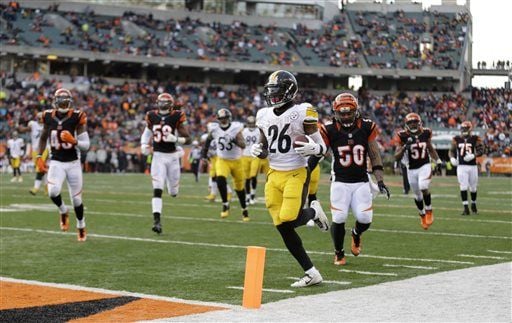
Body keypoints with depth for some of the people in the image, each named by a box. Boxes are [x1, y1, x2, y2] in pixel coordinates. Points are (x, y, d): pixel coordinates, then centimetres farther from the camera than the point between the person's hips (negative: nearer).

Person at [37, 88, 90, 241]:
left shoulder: (77, 118, -11)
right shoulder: (48, 117, -2)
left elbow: (86, 145, -10)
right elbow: (43, 137, 16)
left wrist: (73, 141, -29)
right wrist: (39, 157, 7)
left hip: (73, 163, -1)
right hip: (56, 163, 1)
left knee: (76, 199, 6)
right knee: (53, 191, -24)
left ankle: (81, 227, 31)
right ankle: (63, 211, 8)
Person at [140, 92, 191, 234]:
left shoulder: (177, 117, -8)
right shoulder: (151, 116, 1)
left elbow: (187, 139, -7)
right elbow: (147, 131, 21)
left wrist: (175, 139, -26)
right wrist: (144, 144, 3)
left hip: (172, 156, -1)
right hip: (158, 156, 1)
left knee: (173, 192, 10)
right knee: (157, 190, -14)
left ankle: (173, 187, 48)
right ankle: (157, 221, -15)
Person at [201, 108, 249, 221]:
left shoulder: (236, 128, -15)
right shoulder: (215, 129, -7)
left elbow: (243, 145, -23)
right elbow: (208, 139, 14)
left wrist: (235, 141, -41)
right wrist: (204, 152, 13)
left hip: (236, 161, -1)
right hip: (222, 160, 1)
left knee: (239, 186, 9)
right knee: (220, 180, -27)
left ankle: (244, 209, 30)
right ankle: (225, 205, -11)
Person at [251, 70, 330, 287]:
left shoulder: (302, 113, -9)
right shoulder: (264, 116, 8)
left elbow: (322, 148, -5)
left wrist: (313, 148, -27)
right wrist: (258, 151, -3)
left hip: (296, 174, -5)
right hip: (274, 174, 6)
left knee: (289, 220, -20)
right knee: (283, 228, 0)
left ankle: (313, 212, 15)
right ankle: (311, 273, 10)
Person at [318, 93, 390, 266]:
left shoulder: (366, 127, -2)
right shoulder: (330, 130, -8)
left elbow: (375, 155, 4)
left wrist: (380, 180, 0)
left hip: (362, 182, 2)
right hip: (340, 183, -2)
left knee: (365, 218, -6)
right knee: (339, 218, -10)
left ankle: (356, 233, 32)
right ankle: (339, 253, 15)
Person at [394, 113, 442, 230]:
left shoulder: (426, 133, -2)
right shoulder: (403, 136, -9)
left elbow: (431, 149, 16)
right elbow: (396, 157, -9)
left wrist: (438, 160, 5)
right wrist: (404, 148, -25)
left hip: (425, 166, -1)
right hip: (412, 169, 1)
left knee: (424, 188, -24)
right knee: (417, 195, 10)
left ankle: (429, 211, -1)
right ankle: (422, 215, 35)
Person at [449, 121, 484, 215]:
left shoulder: (475, 139, 1)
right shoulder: (457, 139, 6)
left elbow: (481, 150, -4)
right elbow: (451, 151, 13)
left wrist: (473, 155, -22)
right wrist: (452, 158, -7)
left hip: (472, 166, 0)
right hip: (461, 166, 0)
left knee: (473, 188, 9)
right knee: (463, 187, -9)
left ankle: (473, 205, 33)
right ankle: (466, 208, -7)